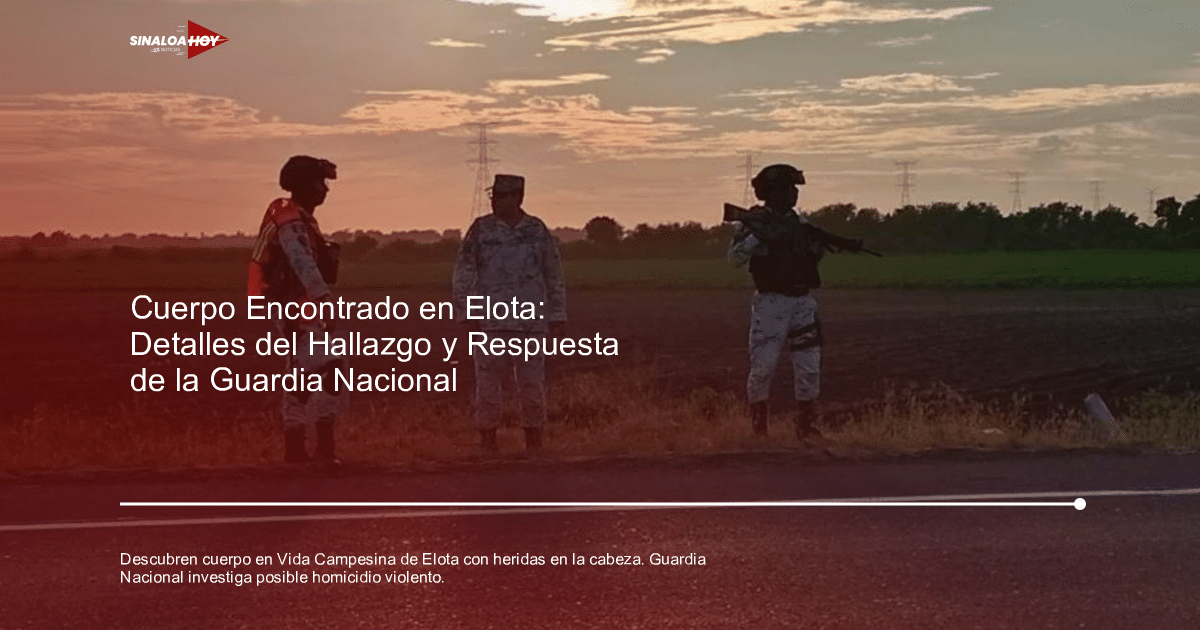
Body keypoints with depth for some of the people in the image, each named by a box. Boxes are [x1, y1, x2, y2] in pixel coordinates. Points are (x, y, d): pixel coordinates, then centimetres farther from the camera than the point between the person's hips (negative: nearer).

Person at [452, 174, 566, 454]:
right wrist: (466, 313, -4)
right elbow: (463, 273, 3)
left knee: (533, 383, 3)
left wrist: (557, 316, 10)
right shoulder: (481, 229, 3)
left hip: (531, 322, 1)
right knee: (488, 382, 0)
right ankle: (487, 439, 10)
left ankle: (534, 440, 14)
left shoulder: (537, 230, 7)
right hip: (491, 322, -1)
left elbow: (554, 276, 13)